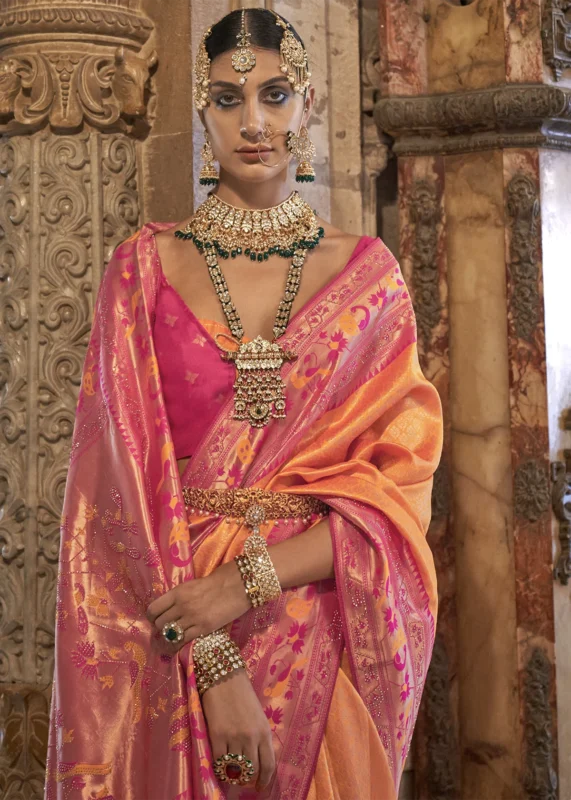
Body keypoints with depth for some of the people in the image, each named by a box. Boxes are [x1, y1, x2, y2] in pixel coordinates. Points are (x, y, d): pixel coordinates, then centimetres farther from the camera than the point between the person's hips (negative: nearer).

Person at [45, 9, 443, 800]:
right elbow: (125, 471, -8)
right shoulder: (147, 265, -1)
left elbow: (399, 478, -3)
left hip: (328, 630, 1)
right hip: (173, 635, -1)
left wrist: (253, 579, -17)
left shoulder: (367, 273, 2)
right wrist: (214, 661, -16)